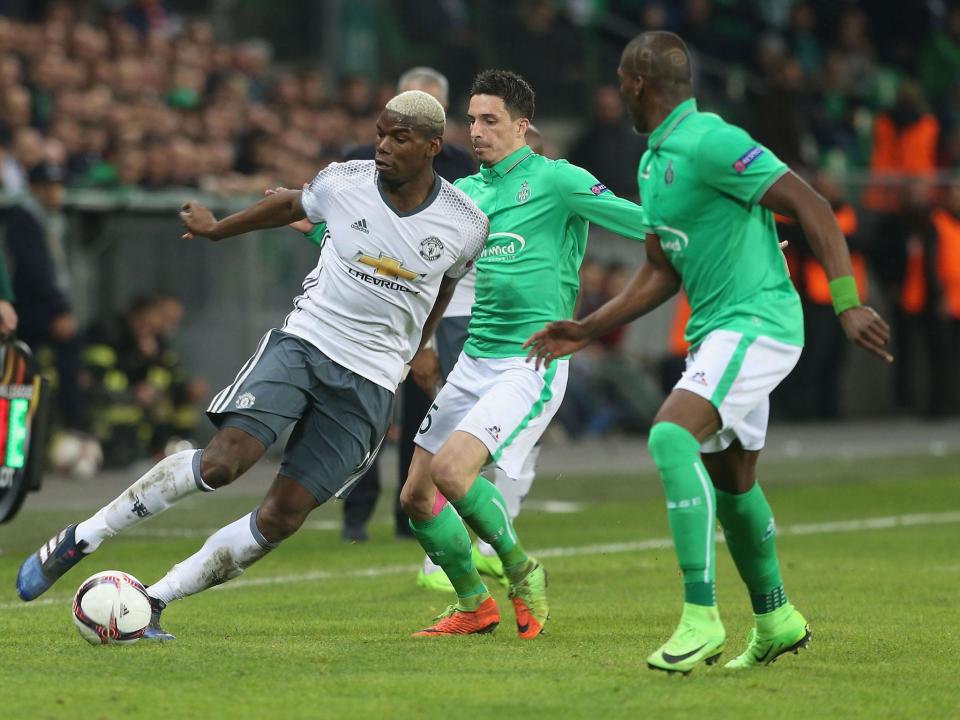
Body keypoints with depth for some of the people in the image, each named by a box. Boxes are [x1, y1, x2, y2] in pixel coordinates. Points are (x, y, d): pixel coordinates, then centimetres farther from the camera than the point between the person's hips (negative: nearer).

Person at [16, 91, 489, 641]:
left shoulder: (466, 224, -6)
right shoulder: (343, 183, -5)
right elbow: (293, 205, 17)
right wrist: (217, 229, 31)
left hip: (369, 384, 0)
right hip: (304, 342, 0)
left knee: (282, 519, -8)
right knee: (223, 462, -21)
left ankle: (154, 601, 4)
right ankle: (80, 540, -8)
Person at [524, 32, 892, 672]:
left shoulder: (710, 142, -17)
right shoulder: (654, 162, 14)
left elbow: (812, 207, -20)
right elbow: (661, 275, 23)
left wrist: (848, 303, -28)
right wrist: (587, 331, 18)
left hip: (758, 321, -10)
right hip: (718, 331, 10)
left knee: (671, 438, -26)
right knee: (731, 482, 18)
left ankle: (701, 619, -27)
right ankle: (776, 620, 35)